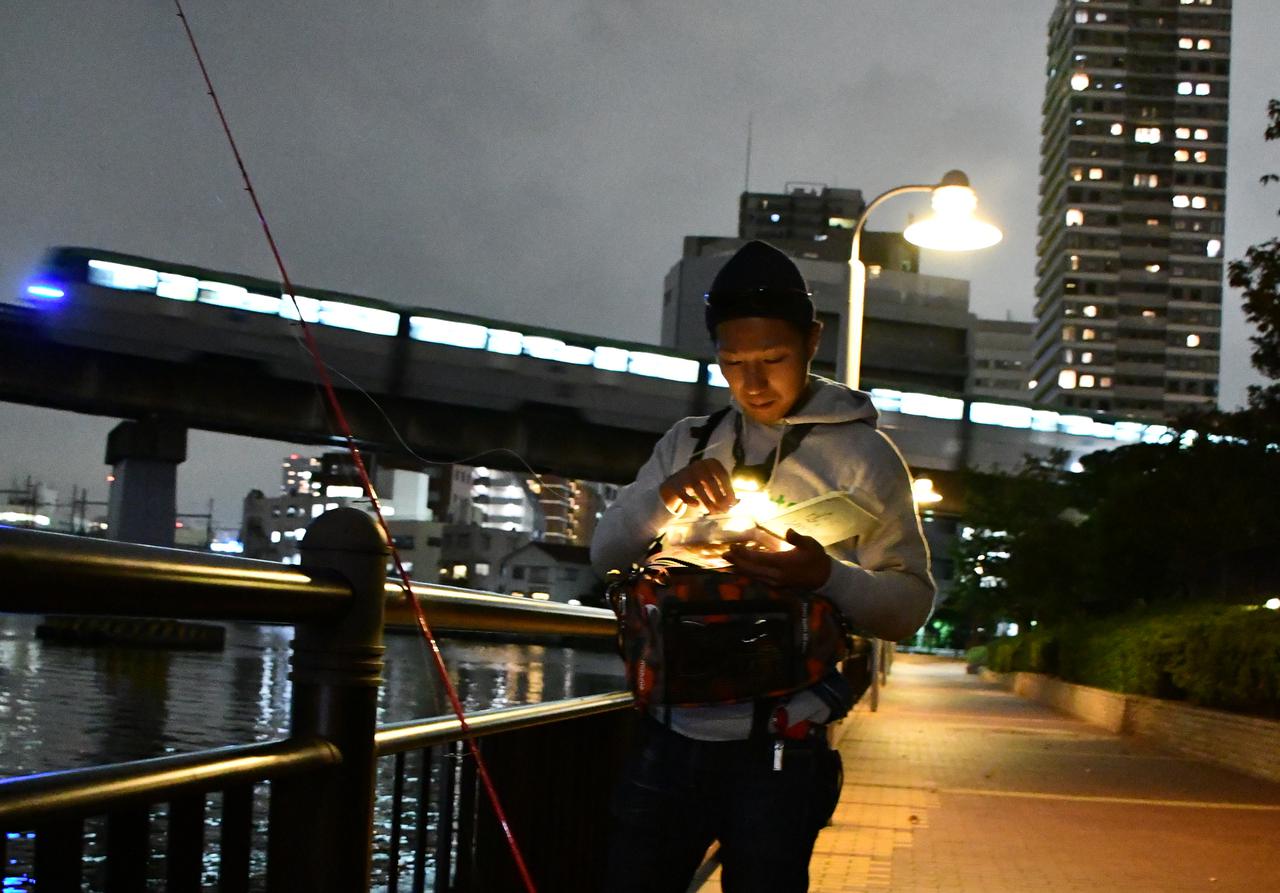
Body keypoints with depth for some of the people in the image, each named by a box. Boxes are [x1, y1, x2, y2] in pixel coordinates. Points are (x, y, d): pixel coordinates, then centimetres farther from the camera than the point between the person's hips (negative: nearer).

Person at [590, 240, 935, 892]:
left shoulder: (862, 453, -1)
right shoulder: (688, 443, 13)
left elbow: (910, 604, -6)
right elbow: (605, 555, 9)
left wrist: (826, 577, -26)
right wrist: (664, 497, -11)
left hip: (776, 749, -4)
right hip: (668, 734, 4)